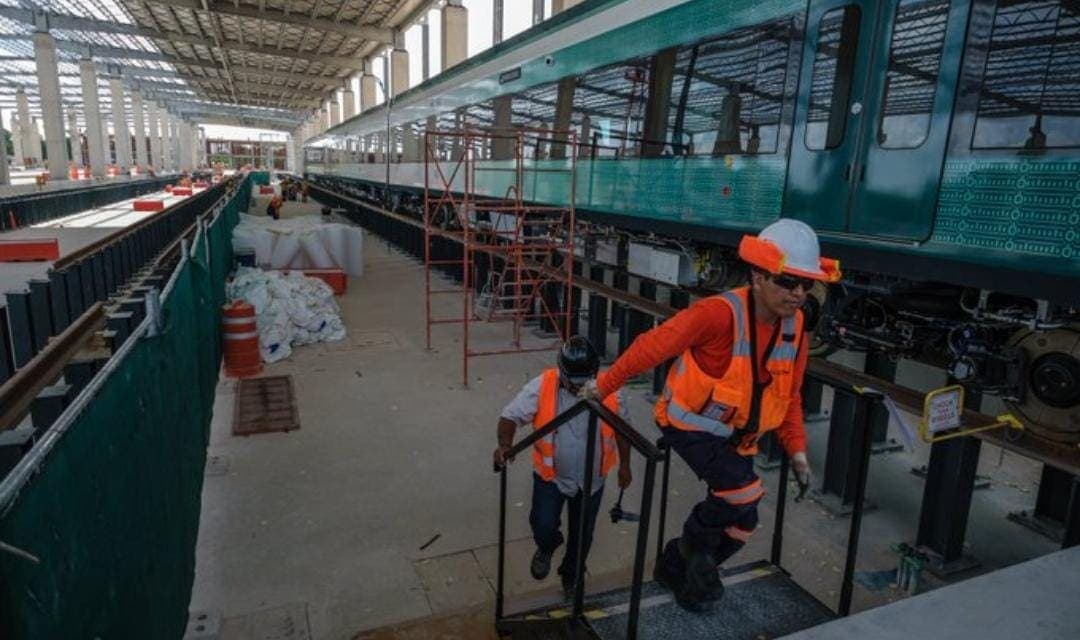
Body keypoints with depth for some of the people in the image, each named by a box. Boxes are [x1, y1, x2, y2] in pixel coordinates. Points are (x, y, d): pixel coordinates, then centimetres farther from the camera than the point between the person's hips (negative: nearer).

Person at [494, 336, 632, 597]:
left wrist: (624, 465, 9)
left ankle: (571, 577, 46)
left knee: (582, 534, 16)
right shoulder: (542, 386, -19)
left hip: (591, 479, 2)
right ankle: (546, 548, 27)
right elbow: (511, 415, -17)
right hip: (551, 476, -2)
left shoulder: (608, 389, -14)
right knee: (544, 526, -13)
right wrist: (505, 444, -36)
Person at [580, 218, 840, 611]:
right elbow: (652, 346, -22)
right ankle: (696, 541, 9)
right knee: (742, 491, -25)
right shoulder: (720, 313, -30)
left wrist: (796, 448, -1)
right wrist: (605, 385, -14)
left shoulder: (794, 326, -6)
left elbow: (790, 394, 5)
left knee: (741, 523, 12)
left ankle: (676, 568, 38)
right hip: (691, 424, -7)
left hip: (737, 435, 7)